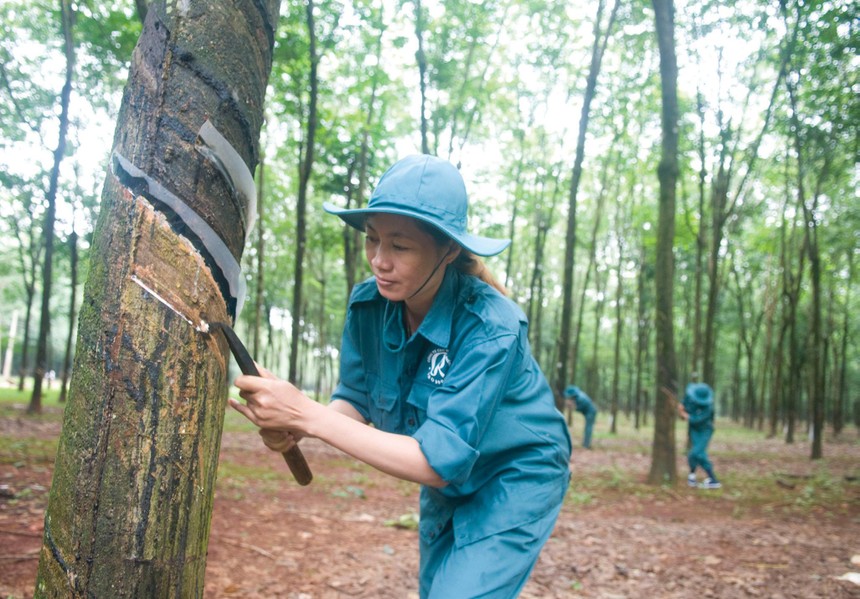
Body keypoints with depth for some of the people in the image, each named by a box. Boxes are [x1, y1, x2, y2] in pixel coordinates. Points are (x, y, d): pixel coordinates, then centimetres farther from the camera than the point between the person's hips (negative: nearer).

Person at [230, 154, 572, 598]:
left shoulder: (492, 328, -32)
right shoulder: (369, 305, -15)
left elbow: (440, 460, -35)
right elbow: (356, 398, -6)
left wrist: (307, 414, -40)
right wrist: (294, 425, -29)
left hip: (515, 480, -5)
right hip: (446, 485, 6)